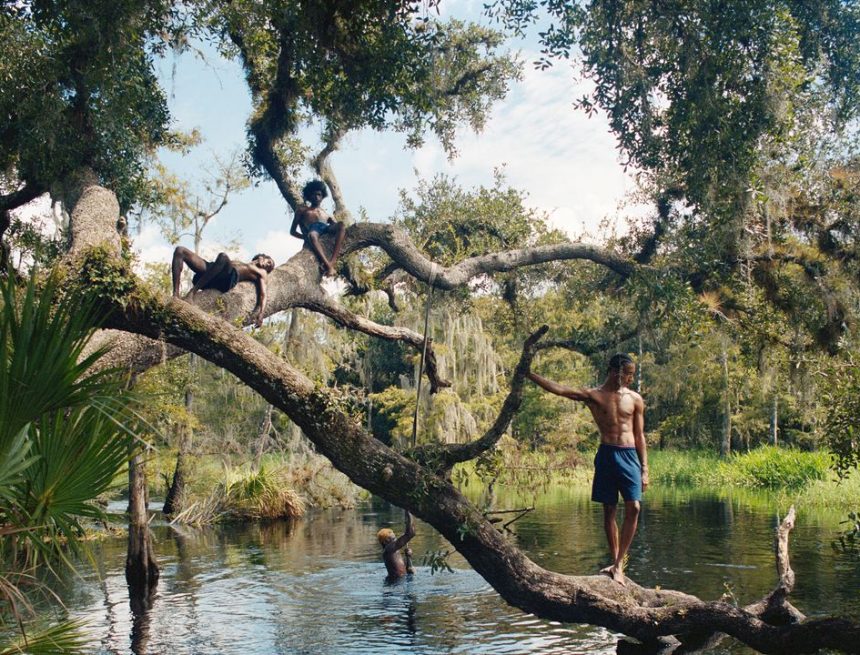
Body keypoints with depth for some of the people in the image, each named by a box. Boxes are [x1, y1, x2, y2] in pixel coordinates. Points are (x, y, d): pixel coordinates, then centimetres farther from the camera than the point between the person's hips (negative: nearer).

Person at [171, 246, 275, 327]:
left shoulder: (261, 272, 28)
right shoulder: (240, 263, 44)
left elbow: (262, 295, 12)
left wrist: (260, 313, -8)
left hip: (228, 277, -6)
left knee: (223, 256, -38)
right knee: (179, 250, -10)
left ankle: (193, 291, -35)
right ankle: (176, 294, -25)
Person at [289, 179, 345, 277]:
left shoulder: (325, 213, 37)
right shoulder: (302, 210, 29)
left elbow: (337, 227, 24)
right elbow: (292, 231, 21)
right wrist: (306, 237, 0)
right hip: (312, 231, -3)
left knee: (341, 225, -31)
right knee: (312, 235, -41)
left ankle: (332, 261, -46)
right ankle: (328, 266, -58)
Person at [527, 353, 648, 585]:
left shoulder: (635, 399, 7)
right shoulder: (593, 396, 2)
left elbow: (640, 435, 10)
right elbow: (556, 388, -5)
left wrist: (644, 469, 6)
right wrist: (528, 374, -12)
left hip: (630, 456, 1)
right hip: (607, 454, -1)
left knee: (633, 508, -11)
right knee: (609, 510, 5)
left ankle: (618, 564, -3)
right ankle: (616, 562, 18)